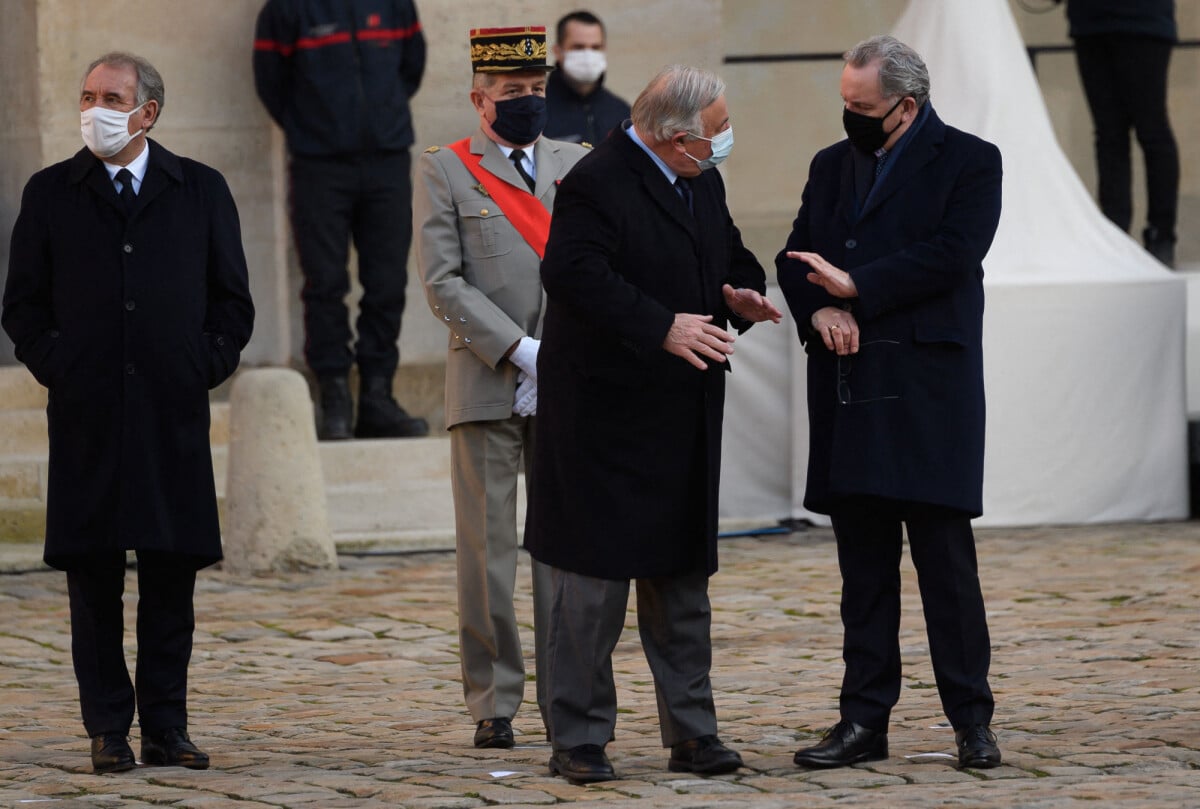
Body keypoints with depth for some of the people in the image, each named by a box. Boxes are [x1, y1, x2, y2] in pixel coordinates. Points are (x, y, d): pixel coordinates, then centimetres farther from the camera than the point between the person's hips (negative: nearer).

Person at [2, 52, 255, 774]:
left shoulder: (201, 191, 9)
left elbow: (232, 300, 11)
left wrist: (207, 366, -1)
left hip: (174, 415, 0)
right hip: (87, 416, 0)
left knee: (172, 576, 2)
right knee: (93, 576, 0)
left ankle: (167, 726, 9)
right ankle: (109, 730, 6)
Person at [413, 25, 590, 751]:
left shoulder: (575, 165, 14)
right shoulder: (444, 172, 4)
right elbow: (444, 283, -5)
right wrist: (521, 351, -12)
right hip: (487, 387, -3)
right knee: (488, 552, -1)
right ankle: (495, 703, 4)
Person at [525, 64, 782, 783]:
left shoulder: (703, 183, 12)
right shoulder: (597, 182, -15)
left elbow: (731, 258, 23)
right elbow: (573, 273, -25)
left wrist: (741, 294, -1)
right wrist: (663, 327, -29)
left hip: (684, 421, 8)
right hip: (607, 419, -8)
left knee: (683, 577, 12)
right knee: (595, 582, -3)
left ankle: (692, 733, 18)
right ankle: (579, 741, 4)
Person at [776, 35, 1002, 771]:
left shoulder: (968, 162, 0)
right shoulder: (832, 166, 16)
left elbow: (952, 255, -13)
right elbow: (797, 258, 12)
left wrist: (855, 287, -12)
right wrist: (818, 308, -9)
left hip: (928, 388, -5)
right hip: (849, 387, 5)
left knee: (946, 556, -5)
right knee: (863, 563, 7)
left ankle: (972, 718, 1)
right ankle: (865, 720, 9)